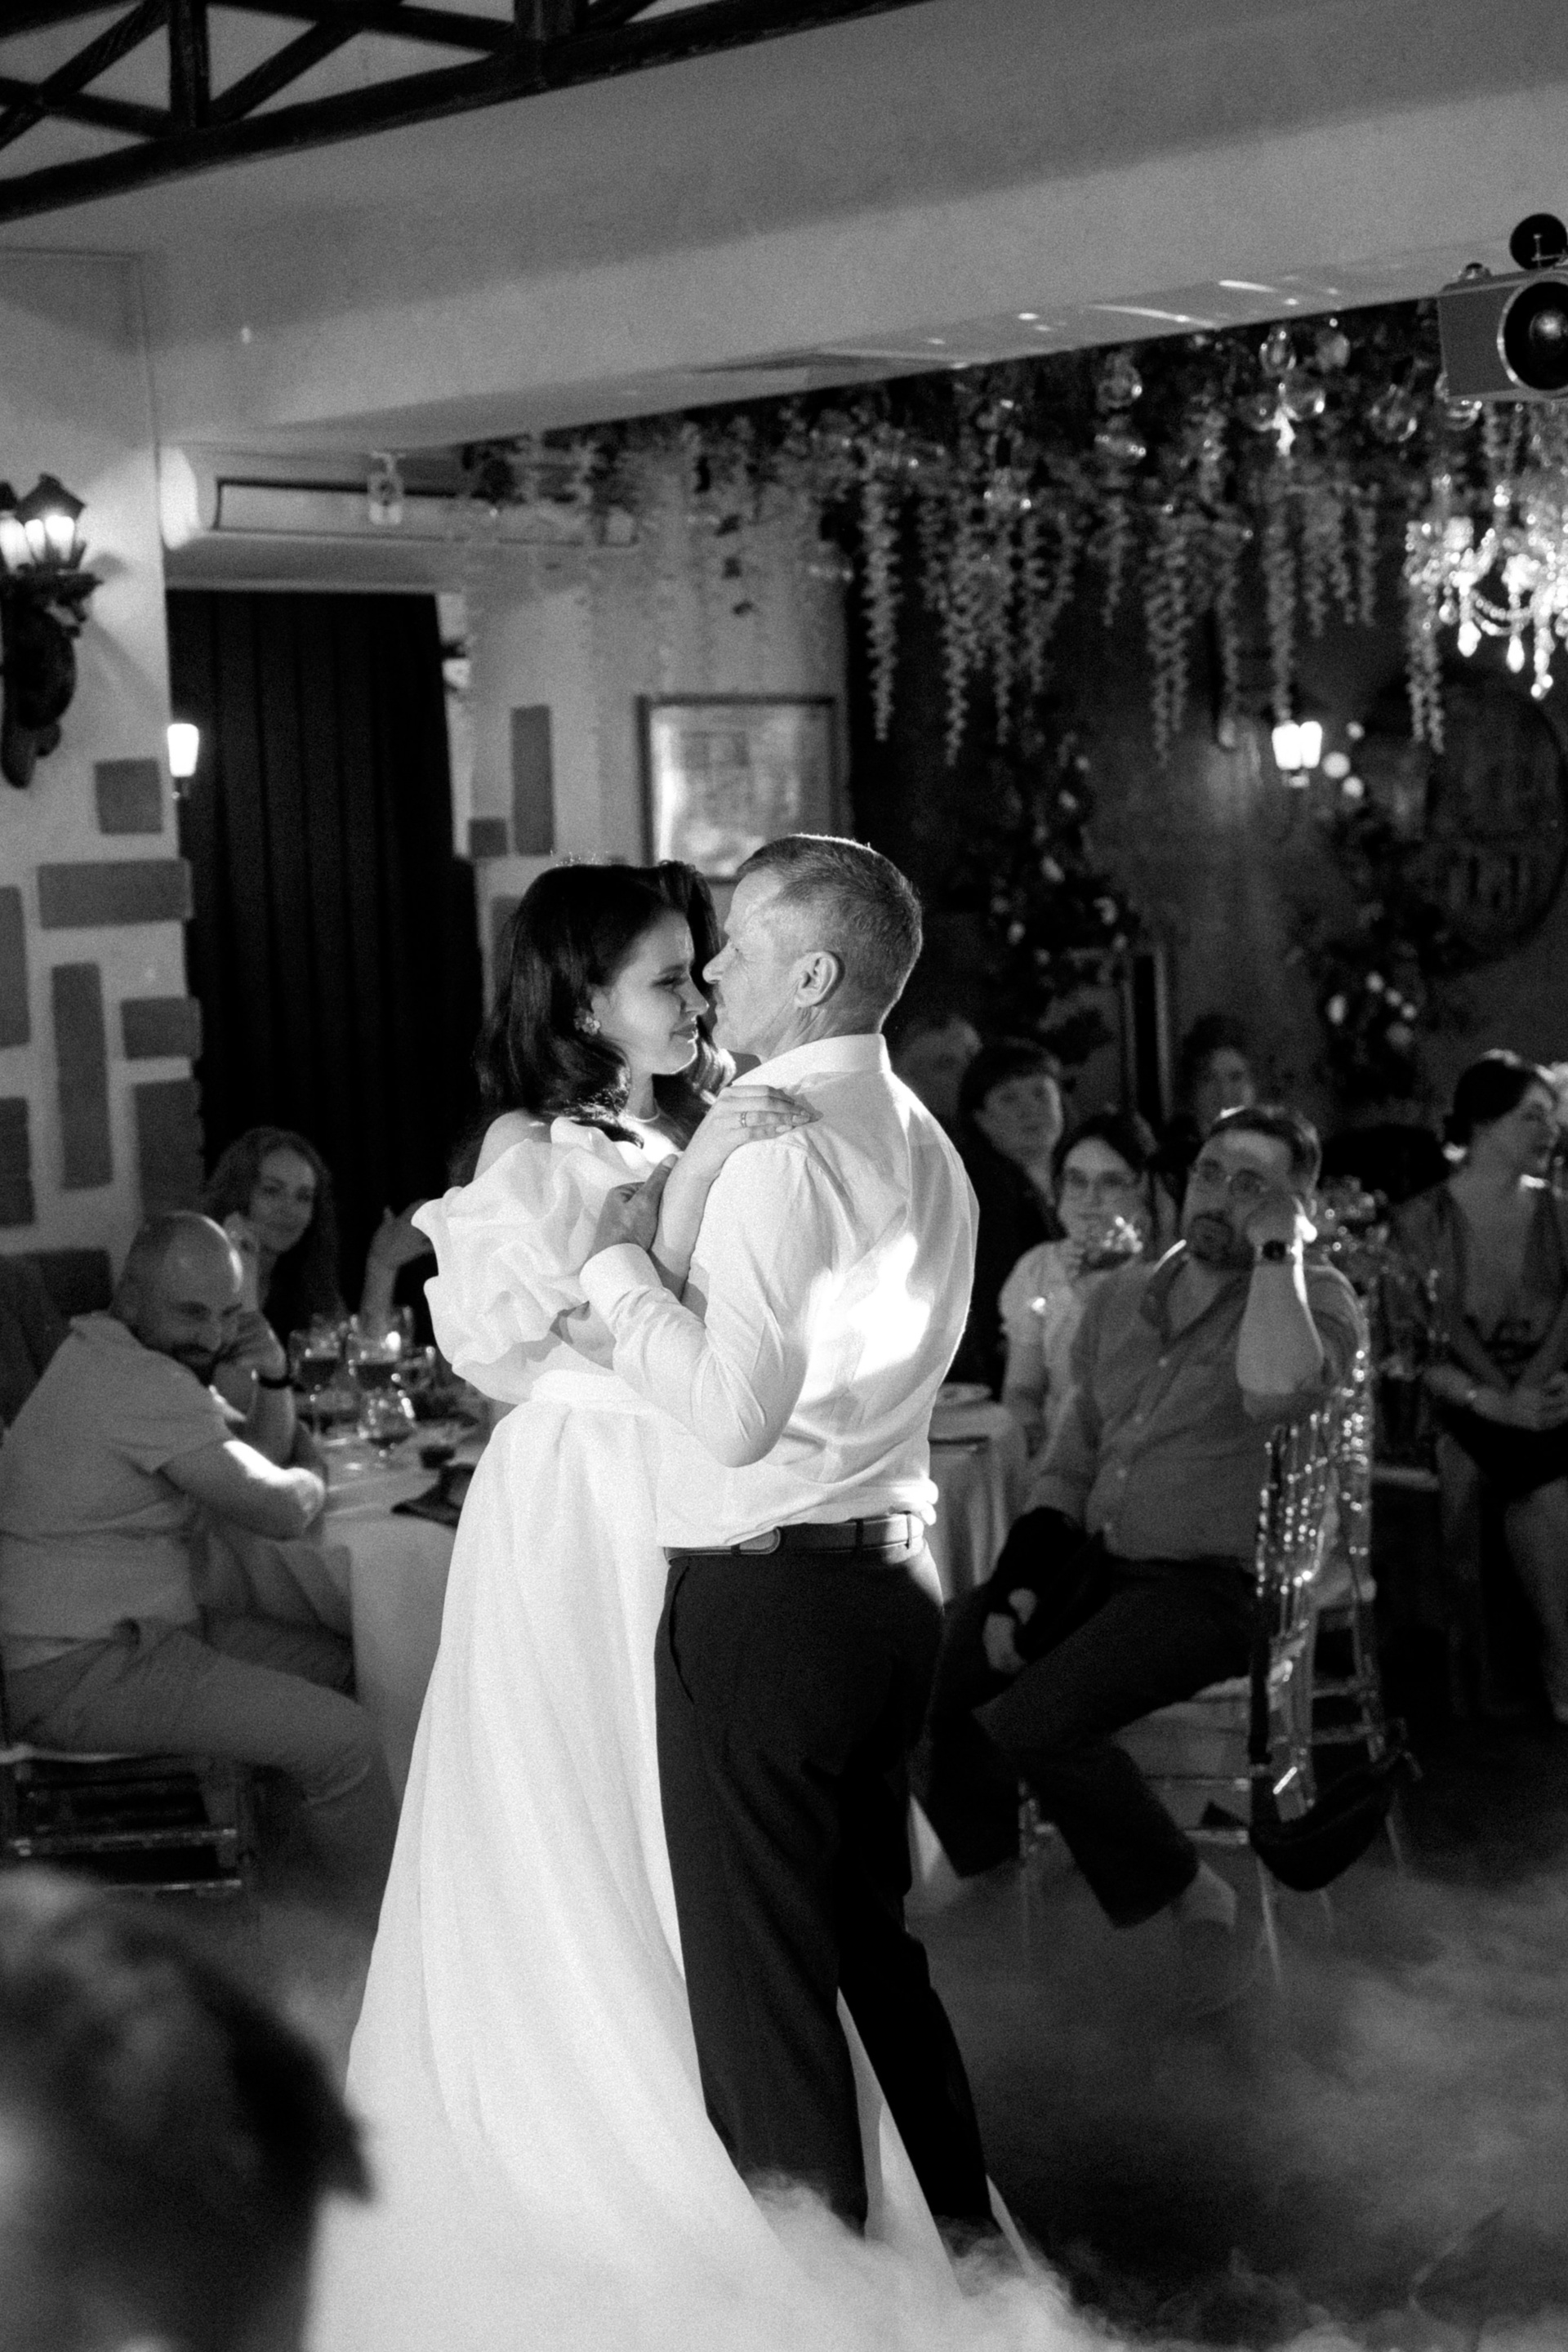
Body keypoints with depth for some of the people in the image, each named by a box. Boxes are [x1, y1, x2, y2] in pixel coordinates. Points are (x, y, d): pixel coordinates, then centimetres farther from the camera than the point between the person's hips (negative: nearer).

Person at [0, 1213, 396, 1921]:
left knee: (341, 1662, 9)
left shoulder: (151, 1358, 13)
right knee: (342, 1737, -17)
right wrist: (308, 1485, 2)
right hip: (77, 1673, -11)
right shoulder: (140, 1384, -21)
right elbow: (281, 1511, -21)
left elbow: (263, 1458, 18)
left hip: (138, 1626, 11)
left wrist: (273, 1377, -1)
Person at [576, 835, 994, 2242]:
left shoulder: (781, 1146, -18)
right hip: (893, 1574, 9)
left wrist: (622, 1267, -11)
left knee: (761, 1966, 2)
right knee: (873, 1935, 20)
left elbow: (736, 1411, -23)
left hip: (765, 1592, -9)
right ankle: (959, 2240, 30)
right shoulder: (921, 1143, 11)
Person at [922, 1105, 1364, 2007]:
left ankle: (1187, 1890, -4)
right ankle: (993, 1863, 21)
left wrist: (1275, 1249, -16)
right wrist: (1016, 1585, 4)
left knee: (1031, 1719, -26)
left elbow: (1275, 1392, -28)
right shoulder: (1122, 1297, 14)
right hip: (1094, 1560, 7)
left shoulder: (1316, 1299, -4)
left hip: (1212, 1584, -7)